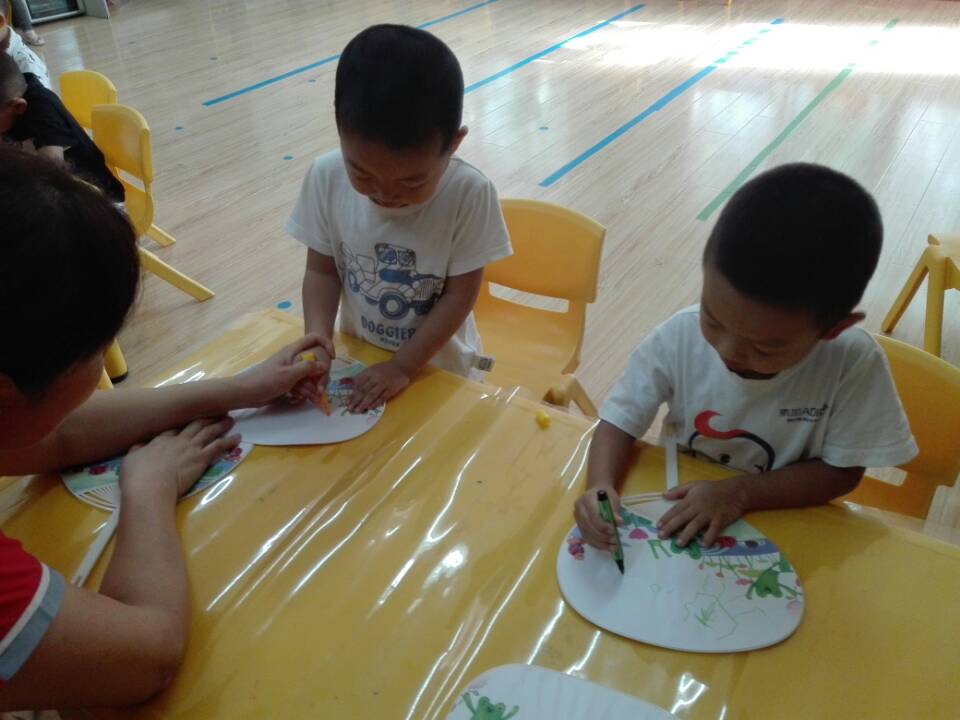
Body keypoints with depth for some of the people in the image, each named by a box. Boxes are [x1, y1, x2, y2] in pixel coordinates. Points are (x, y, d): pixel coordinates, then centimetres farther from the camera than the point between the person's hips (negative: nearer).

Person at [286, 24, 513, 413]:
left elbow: (460, 295, -18)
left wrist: (402, 366, -20)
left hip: (439, 364, -2)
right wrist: (317, 337, -22)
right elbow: (322, 270, -7)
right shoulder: (327, 177, -18)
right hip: (357, 356, 2)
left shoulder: (469, 194, -25)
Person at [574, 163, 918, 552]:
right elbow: (620, 419, -10)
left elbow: (842, 471, -11)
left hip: (779, 525, 1)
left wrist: (739, 492, -22)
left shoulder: (854, 362, -21)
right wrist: (601, 485, -28)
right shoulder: (678, 338, -20)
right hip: (678, 509, -1)